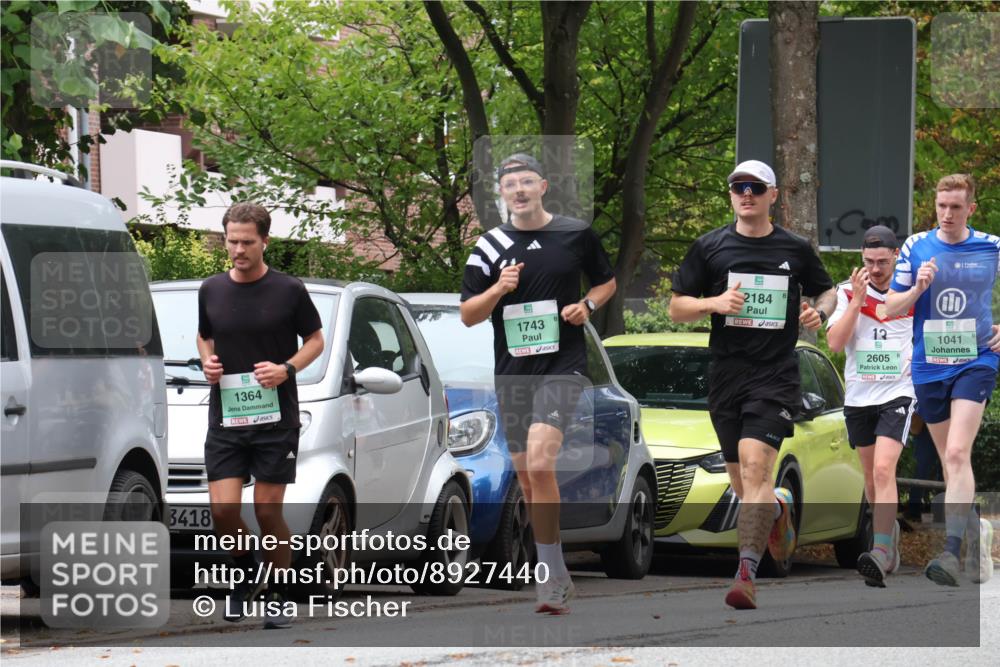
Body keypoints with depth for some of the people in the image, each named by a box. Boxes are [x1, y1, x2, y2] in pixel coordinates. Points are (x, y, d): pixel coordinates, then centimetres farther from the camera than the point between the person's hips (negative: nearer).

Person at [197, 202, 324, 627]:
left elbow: (315, 340, 6)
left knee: (268, 513, -1)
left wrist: (286, 369, -12)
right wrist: (207, 361, 1)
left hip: (275, 418, -3)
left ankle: (278, 597, 15)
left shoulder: (289, 291, -3)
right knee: (223, 511, -7)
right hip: (225, 418, 3)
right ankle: (246, 576, 20)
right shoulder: (212, 291, 7)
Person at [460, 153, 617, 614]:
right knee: (526, 475, 8)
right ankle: (554, 576, 21)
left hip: (562, 364, -4)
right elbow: (468, 315, 5)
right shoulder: (490, 246, 6)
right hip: (511, 370, 4)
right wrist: (498, 289, -13)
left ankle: (552, 579, -17)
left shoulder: (576, 234, 2)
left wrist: (588, 305, -3)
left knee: (539, 463, -21)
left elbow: (606, 281, 17)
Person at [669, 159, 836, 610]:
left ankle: (746, 574, -26)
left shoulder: (796, 250, 6)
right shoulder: (709, 248, 6)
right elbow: (676, 307, 7)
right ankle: (779, 508, 47)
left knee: (755, 468, -20)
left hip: (776, 375, -3)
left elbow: (828, 290, 21)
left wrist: (820, 312, -2)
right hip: (725, 378, 3)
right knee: (743, 486, 11)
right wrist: (714, 303, -12)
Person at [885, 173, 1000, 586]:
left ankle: (952, 552, -27)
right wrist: (918, 288, -14)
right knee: (949, 462, 11)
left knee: (957, 453, -20)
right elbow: (891, 308, 4)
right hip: (929, 366, 3)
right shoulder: (916, 247, 2)